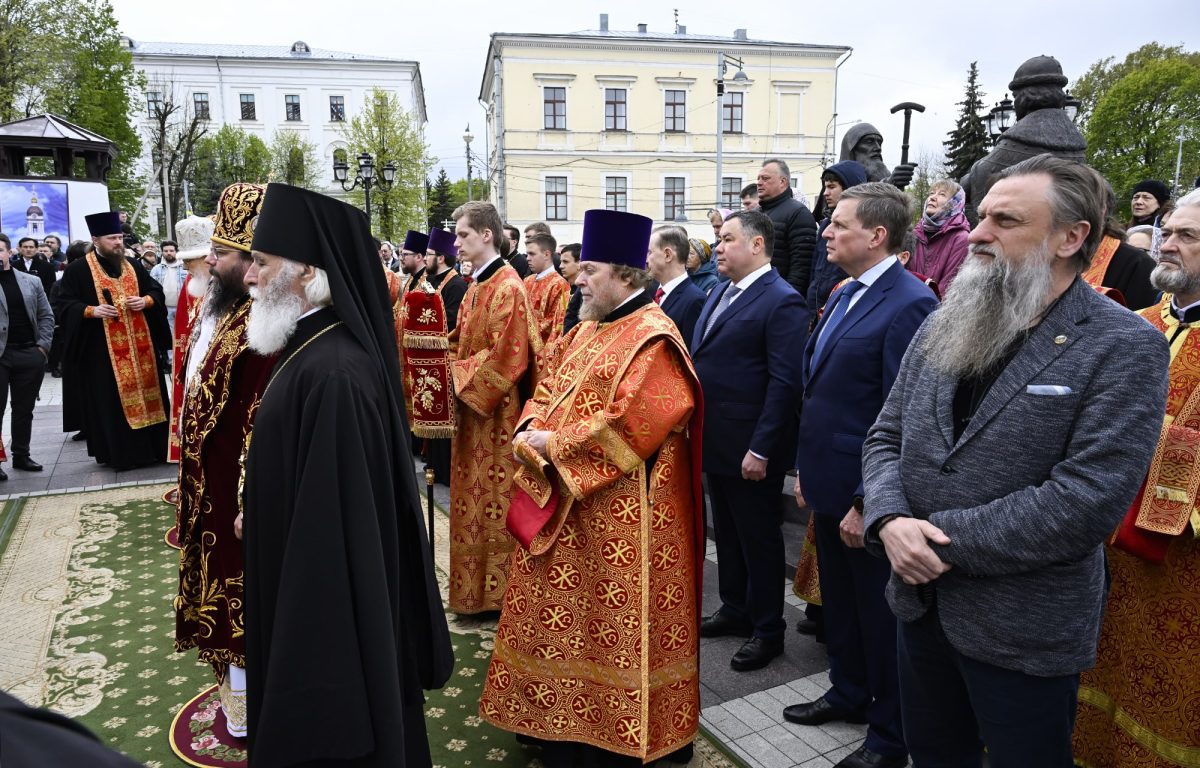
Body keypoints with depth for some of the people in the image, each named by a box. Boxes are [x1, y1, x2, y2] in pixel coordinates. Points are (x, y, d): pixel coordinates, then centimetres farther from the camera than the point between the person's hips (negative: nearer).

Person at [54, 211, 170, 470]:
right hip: (102, 349, -4)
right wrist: (91, 311, -19)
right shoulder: (77, 270, -1)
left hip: (140, 346, 4)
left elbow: (157, 291, 15)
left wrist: (145, 301, -7)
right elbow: (62, 305, -2)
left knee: (145, 393, 6)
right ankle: (119, 453, 5)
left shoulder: (134, 267, 12)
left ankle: (151, 447, 14)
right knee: (111, 402, -2)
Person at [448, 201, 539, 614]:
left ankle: (496, 589, 14)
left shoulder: (507, 287, -15)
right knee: (473, 498, 16)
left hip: (496, 411, -9)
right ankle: (476, 587, 28)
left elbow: (504, 355, -21)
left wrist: (460, 376, -15)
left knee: (494, 501, 1)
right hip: (471, 404, 9)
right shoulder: (476, 287, 13)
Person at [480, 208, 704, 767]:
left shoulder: (652, 338, -17)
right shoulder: (588, 330, 12)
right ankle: (565, 720, 37)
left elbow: (632, 422, -25)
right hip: (564, 501, 9)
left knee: (611, 622, 4)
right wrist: (531, 432, -6)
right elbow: (549, 390, 15)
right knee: (568, 614, 19)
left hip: (619, 512, -9)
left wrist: (555, 444, -18)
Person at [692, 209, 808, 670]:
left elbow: (785, 382, -20)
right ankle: (735, 610, 37)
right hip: (715, 441, 8)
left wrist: (760, 449, -22)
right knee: (727, 533, 20)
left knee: (759, 539, 7)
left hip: (751, 450, -8)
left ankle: (768, 631, 24)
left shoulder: (781, 301, -15)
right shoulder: (720, 292, 11)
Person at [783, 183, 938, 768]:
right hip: (829, 479, 8)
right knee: (838, 599, 23)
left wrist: (866, 501, -21)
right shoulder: (844, 294, 10)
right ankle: (849, 693, 45)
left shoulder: (909, 304, -19)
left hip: (867, 491, -8)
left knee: (879, 612, 9)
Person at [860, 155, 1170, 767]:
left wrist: (942, 538, -20)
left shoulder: (1125, 348, -14)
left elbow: (1087, 502, -22)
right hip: (921, 600, 5)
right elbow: (885, 437, 5)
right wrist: (889, 521, -15)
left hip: (1025, 631, -5)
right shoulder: (943, 325, 4)